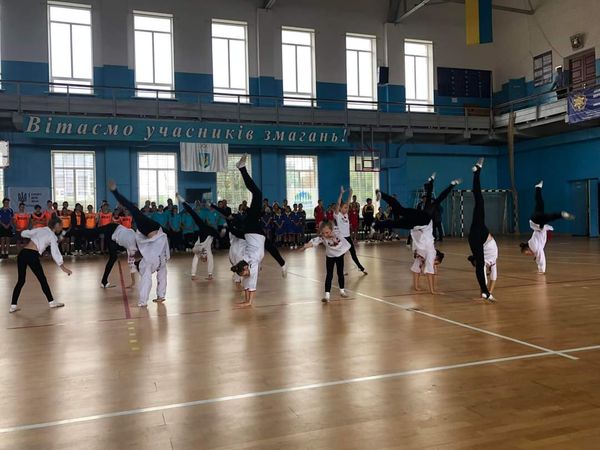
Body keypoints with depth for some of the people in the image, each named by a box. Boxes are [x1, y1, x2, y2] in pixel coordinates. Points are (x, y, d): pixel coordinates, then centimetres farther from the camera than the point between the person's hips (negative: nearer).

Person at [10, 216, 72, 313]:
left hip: (22, 253, 6)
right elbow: (55, 253, -2)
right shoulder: (52, 236, 3)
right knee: (42, 279, 8)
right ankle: (51, 302, 19)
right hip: (32, 255, -6)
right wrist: (62, 267, 2)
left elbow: (24, 233, 21)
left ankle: (13, 305, 13)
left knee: (21, 280, 13)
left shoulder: (40, 230, 19)